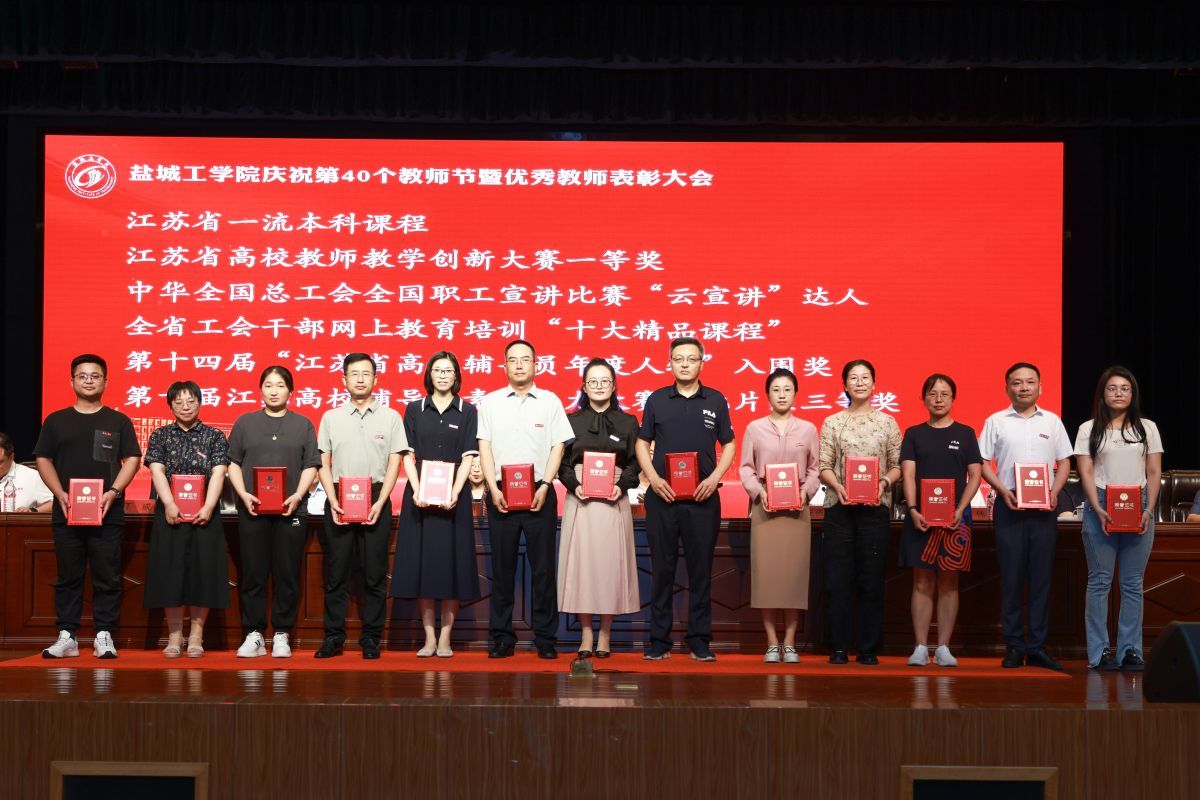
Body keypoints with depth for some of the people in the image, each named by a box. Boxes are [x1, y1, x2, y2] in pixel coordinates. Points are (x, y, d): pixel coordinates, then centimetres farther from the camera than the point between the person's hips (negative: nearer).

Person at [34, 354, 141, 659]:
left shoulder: (118, 421, 9)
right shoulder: (56, 421, 12)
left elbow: (131, 459, 4)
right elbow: (43, 460, 9)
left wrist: (113, 492, -11)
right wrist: (60, 494, -7)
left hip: (107, 514, -1)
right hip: (66, 512, 1)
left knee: (107, 578, -2)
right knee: (68, 577, 4)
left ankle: (104, 637, 3)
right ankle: (66, 637, 7)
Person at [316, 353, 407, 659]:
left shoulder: (390, 417, 6)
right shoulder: (331, 418, 10)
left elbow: (394, 464, 3)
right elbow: (324, 464, 8)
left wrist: (379, 503, -8)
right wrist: (333, 501, -6)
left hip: (376, 501, -1)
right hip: (338, 501, 1)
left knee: (375, 573, 0)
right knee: (336, 571, 1)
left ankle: (371, 638, 6)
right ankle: (333, 636, 7)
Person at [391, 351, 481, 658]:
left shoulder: (467, 412, 5)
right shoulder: (414, 410, 8)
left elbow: (468, 458, -1)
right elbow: (408, 455, 3)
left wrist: (454, 494, -15)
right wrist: (417, 492, -12)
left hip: (453, 497, -1)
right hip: (420, 496, 1)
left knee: (451, 563, -1)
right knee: (422, 564, 0)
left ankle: (445, 637, 5)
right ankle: (429, 637, 6)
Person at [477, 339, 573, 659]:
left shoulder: (550, 401, 6)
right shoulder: (490, 402, 8)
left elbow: (557, 447, 3)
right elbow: (485, 447, 5)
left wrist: (544, 486, -8)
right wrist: (494, 488, -5)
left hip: (539, 494, -1)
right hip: (501, 494, 1)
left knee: (543, 567, 0)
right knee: (502, 568, 3)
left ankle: (545, 638, 6)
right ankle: (501, 638, 9)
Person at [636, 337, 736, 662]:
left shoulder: (715, 400, 6)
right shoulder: (656, 400, 6)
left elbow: (728, 445, 10)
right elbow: (642, 443, 10)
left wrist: (714, 478, -6)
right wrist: (654, 478, -5)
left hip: (702, 498, 0)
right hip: (662, 497, 0)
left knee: (701, 568, 3)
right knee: (661, 568, 3)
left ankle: (700, 641, 10)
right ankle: (659, 640, 9)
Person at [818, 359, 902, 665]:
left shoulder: (887, 422, 9)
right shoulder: (832, 422, 8)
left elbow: (898, 465, 8)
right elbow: (824, 466, 4)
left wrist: (884, 482, -11)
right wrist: (838, 486, -14)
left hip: (875, 508, 0)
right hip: (839, 507, 0)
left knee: (871, 579, 2)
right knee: (837, 578, -1)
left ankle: (869, 649, 8)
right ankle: (839, 648, 6)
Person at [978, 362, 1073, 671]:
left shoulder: (1052, 422, 11)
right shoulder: (996, 422, 5)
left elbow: (1064, 462, 13)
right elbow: (983, 463, 4)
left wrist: (1054, 491, -4)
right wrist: (1004, 491, -9)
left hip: (1043, 507, 2)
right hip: (1009, 505, -2)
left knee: (1042, 577, 2)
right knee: (1011, 576, -1)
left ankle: (1037, 647, 6)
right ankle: (1013, 646, 4)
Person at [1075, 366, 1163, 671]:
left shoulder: (1147, 428, 10)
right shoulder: (1089, 429, 6)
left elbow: (1154, 473, 7)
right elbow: (1086, 472, 0)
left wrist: (1149, 511, -5)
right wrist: (1098, 510, -12)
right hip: (1101, 508, -1)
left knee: (1132, 583, 2)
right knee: (1099, 581, -2)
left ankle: (1130, 650, 5)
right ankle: (1100, 652, 0)